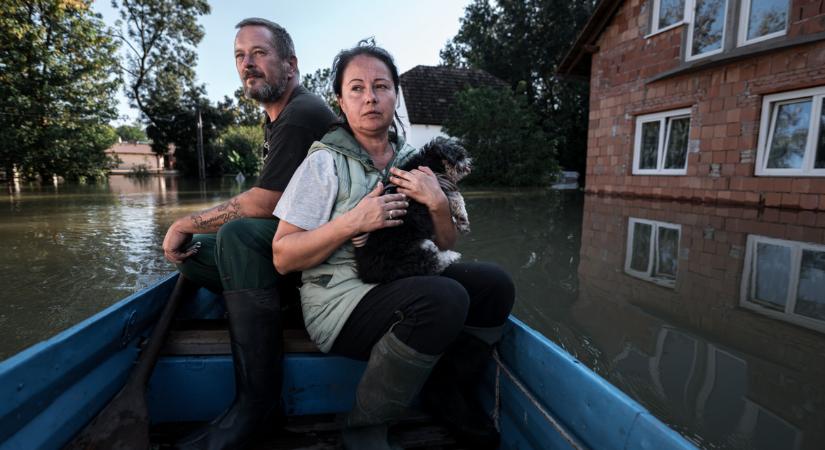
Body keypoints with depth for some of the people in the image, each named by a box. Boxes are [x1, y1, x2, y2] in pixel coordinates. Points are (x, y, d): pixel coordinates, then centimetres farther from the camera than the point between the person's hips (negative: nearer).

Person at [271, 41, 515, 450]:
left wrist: (438, 204, -12)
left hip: (402, 285, 6)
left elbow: (445, 244, 9)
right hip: (340, 302, -5)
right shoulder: (325, 162, -7)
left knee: (493, 283, -12)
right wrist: (352, 222, -22)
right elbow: (283, 258, -10)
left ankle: (446, 394, 8)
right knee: (444, 298, -31)